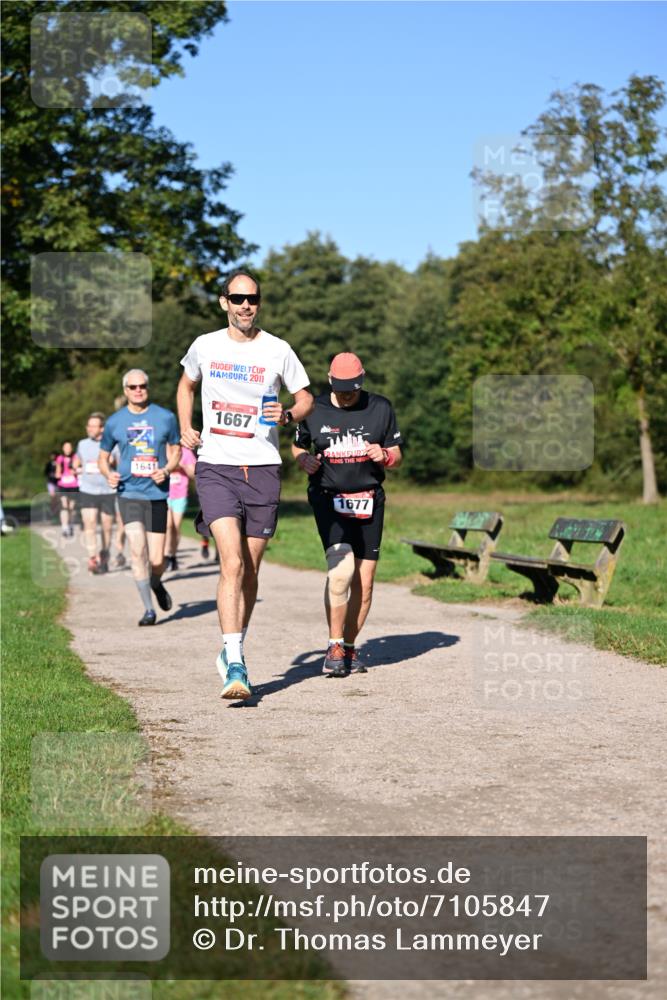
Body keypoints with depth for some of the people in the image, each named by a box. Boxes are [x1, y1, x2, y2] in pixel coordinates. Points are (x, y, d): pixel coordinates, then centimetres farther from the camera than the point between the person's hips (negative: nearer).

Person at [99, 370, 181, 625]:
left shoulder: (165, 418, 4)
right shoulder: (114, 422, 4)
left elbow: (175, 451, 13)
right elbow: (103, 457, 15)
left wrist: (166, 470, -8)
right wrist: (109, 474, -7)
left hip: (157, 495, 1)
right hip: (129, 493, -1)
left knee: (156, 561, 0)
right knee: (138, 549, -18)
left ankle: (156, 584, 36)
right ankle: (148, 609, -8)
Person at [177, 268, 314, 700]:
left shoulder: (278, 350, 2)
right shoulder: (205, 346, 6)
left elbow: (306, 398, 12)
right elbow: (186, 385, 25)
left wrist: (287, 415, -10)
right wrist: (186, 429, 11)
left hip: (262, 469, 1)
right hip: (216, 467, -1)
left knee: (250, 571, 7)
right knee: (232, 563, -16)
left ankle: (233, 652, 26)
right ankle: (234, 665, -19)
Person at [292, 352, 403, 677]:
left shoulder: (380, 408, 4)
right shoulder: (315, 409, 3)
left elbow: (396, 458, 8)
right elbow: (297, 446, 16)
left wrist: (384, 456, -15)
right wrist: (304, 459, -7)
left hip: (368, 501, 2)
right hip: (328, 499, -2)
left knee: (364, 581, 2)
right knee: (341, 569, -21)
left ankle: (349, 647, 18)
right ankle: (334, 647, -9)